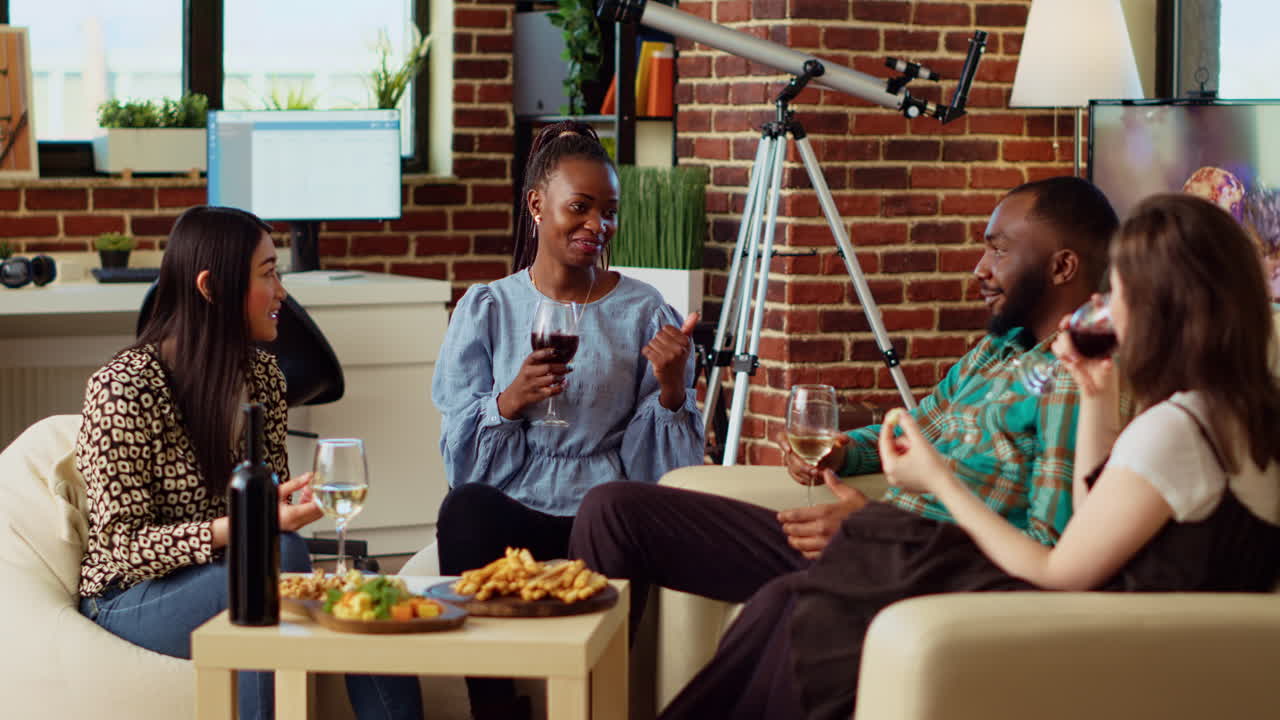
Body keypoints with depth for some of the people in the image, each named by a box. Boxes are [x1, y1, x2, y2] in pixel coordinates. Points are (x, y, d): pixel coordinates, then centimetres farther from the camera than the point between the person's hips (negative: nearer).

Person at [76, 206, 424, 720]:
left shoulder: (261, 374, 5)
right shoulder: (122, 389, -17)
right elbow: (126, 545, -18)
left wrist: (295, 501, -12)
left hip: (233, 577, 6)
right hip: (133, 596, -6)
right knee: (281, 553, -33)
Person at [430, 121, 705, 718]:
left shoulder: (644, 313, 11)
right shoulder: (486, 308, 11)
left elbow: (658, 464, 7)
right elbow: (460, 457, 6)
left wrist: (672, 388, -11)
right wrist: (508, 401, -12)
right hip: (510, 510, 1)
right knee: (465, 508, -35)